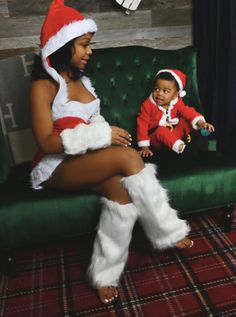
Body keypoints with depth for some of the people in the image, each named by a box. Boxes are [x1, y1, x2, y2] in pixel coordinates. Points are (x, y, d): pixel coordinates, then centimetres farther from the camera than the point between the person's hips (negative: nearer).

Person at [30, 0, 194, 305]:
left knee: (121, 188, -27)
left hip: (85, 161, 7)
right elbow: (47, 142, -18)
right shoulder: (44, 86, -10)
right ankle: (168, 231, -15)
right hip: (56, 167, -7)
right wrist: (102, 135, -22)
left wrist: (107, 131, -7)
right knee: (127, 156, -30)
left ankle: (104, 273, -14)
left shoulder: (80, 80, 14)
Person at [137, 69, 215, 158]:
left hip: (173, 135, 4)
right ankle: (180, 147, -47)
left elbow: (188, 112, -14)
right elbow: (142, 124, -16)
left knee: (186, 120, -10)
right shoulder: (148, 105, -15)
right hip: (155, 139, -4)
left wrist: (200, 122, -36)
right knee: (161, 130, -36)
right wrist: (144, 147, -20)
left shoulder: (177, 103, -3)